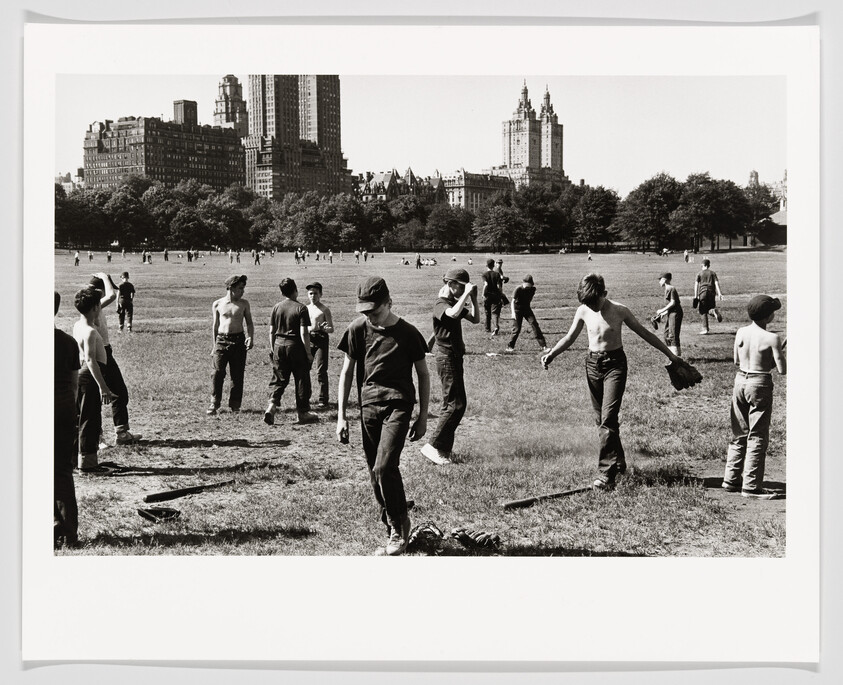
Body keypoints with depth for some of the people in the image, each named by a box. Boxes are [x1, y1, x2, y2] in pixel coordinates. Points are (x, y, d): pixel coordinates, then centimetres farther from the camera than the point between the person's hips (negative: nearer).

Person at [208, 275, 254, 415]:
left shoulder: (244, 303, 5)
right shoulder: (217, 304, 4)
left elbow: (249, 323, 11)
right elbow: (215, 326, 11)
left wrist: (250, 337, -7)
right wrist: (214, 345, 10)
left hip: (239, 340, 1)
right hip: (221, 340, -1)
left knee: (237, 374, 2)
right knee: (218, 372, -8)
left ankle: (234, 405, 12)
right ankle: (214, 404, 0)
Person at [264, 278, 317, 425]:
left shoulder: (277, 307, 3)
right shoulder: (301, 308, -10)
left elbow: (271, 331, 7)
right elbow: (304, 333, -13)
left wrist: (272, 349, 18)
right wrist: (308, 353, -8)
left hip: (279, 344, 4)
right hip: (296, 346, -4)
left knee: (278, 379, 11)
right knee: (302, 380, 7)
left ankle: (272, 406, -9)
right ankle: (303, 412, 13)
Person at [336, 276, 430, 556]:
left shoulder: (408, 333, -4)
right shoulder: (358, 329, 2)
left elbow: (423, 375, 6)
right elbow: (346, 372, 8)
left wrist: (423, 417, 6)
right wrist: (341, 416, 4)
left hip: (398, 403, -4)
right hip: (368, 404, 4)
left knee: (384, 467, -17)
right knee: (376, 472, 6)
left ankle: (399, 527, 0)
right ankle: (393, 531, 19)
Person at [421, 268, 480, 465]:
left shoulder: (455, 303, 14)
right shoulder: (441, 304, -16)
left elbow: (475, 319, 13)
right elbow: (453, 314, -38)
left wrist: (473, 299, 2)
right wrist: (466, 294, -29)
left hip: (454, 356, 10)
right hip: (447, 357, -10)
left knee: (451, 404, 13)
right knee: (456, 404, -12)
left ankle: (444, 449, 18)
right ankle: (433, 446, -10)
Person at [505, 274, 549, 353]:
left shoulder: (532, 289, -6)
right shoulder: (518, 289, -18)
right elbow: (513, 301, -17)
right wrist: (513, 313, -26)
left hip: (527, 308, 4)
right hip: (517, 309, -4)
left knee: (534, 325, -7)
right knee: (516, 329, -7)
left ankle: (543, 346, -6)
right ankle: (509, 347, 9)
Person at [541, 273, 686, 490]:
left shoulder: (620, 311, -10)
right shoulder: (583, 311, -1)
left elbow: (645, 333, 0)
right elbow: (570, 337, 12)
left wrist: (670, 355, 4)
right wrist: (551, 354, -4)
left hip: (615, 363, -4)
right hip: (592, 363, 4)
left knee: (608, 419, -14)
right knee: (600, 419, 9)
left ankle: (606, 473, -15)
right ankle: (618, 462, 27)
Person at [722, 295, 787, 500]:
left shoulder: (741, 333, 1)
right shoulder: (771, 339, -15)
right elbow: (782, 370, -13)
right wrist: (782, 355, 7)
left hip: (740, 381, 6)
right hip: (760, 385, -6)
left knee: (739, 435, 17)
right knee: (757, 437, 2)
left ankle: (731, 480, 22)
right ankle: (751, 487, 3)